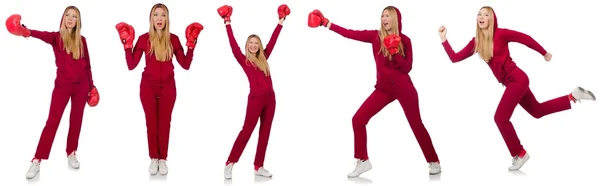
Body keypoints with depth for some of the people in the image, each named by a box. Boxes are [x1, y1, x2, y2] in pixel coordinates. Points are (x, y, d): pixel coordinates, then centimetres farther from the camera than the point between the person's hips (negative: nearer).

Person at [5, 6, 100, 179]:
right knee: (52, 122, -6)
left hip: (81, 85, 3)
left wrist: (91, 86, 11)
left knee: (76, 121, 9)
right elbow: (44, 35, -28)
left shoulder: (81, 40, 4)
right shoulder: (56, 37, -5)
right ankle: (36, 161, -3)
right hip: (62, 85, -3)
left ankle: (71, 153, 24)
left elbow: (87, 65, 10)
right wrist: (27, 32, -51)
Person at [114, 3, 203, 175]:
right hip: (148, 87, 0)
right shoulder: (144, 39, -5)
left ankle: (163, 159, 15)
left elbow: (185, 65, -5)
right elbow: (131, 65, -8)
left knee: (165, 124, 6)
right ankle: (153, 159, 16)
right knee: (151, 124, 6)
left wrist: (191, 44, -11)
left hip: (168, 87, 1)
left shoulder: (173, 39, -3)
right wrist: (127, 44, -15)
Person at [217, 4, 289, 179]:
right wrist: (228, 24, -9)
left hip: (270, 98, 5)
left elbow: (272, 41, 15)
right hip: (255, 99, -5)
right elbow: (234, 45, -8)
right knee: (247, 130, -4)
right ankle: (229, 164, 2)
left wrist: (281, 21, 18)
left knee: (265, 132, 6)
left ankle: (258, 167, 11)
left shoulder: (263, 58, 12)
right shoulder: (243, 60, 1)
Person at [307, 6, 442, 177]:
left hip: (403, 88, -3)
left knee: (416, 125, 0)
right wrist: (325, 22, -10)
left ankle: (434, 162, 16)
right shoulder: (375, 36, 3)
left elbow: (407, 68, -8)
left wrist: (395, 52, -22)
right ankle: (363, 161, 6)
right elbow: (350, 33, -5)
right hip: (383, 89, 3)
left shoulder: (404, 40, -3)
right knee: (358, 119, -6)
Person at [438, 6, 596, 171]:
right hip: (511, 82, 8)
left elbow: (525, 38, -4)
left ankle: (519, 154, 5)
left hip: (516, 79, -8)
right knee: (537, 111, 20)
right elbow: (455, 58, 3)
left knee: (500, 118, -11)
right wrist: (443, 39, -4)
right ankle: (573, 96, 29)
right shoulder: (476, 42, 5)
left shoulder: (500, 34, -13)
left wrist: (544, 53, 5)